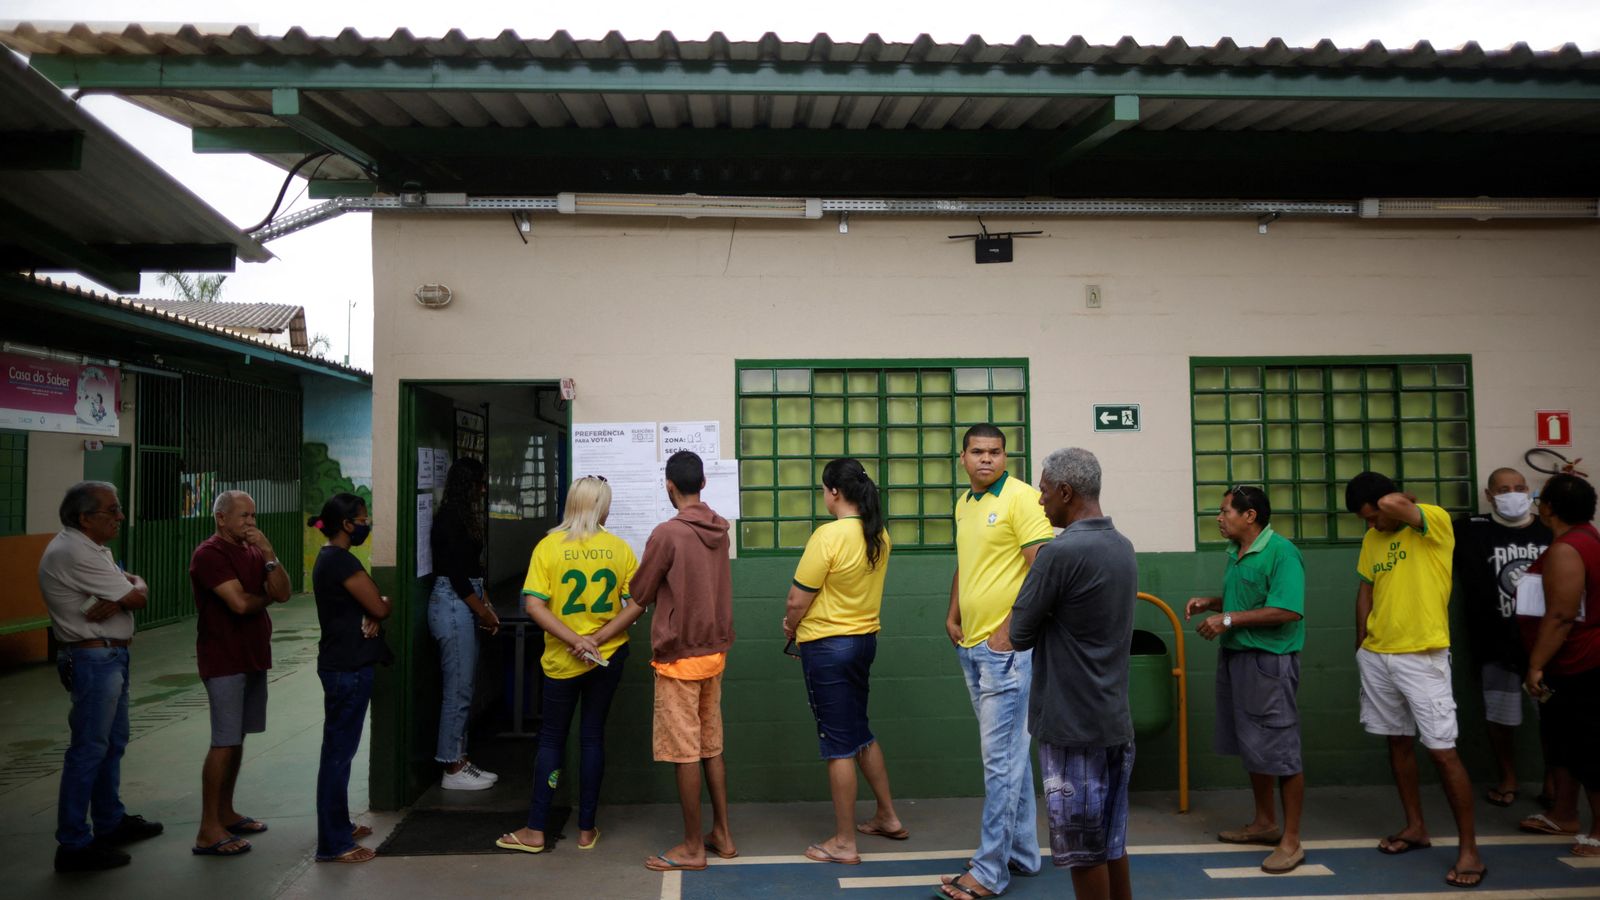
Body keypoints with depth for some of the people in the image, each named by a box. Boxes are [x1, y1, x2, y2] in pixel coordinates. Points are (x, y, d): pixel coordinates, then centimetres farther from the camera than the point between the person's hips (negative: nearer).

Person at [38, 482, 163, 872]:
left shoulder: (91, 547, 12)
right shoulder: (74, 553, -20)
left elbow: (135, 586, 4)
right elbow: (137, 597, -18)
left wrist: (117, 600, -17)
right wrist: (133, 589, 4)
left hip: (110, 656, 10)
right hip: (94, 659, -10)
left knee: (113, 742, 19)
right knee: (89, 751, -5)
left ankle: (111, 822, 32)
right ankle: (74, 845, 2)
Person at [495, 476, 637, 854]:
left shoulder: (548, 547, -8)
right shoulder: (620, 548, -4)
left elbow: (533, 605, -15)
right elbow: (636, 605, -8)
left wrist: (576, 640, -16)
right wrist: (596, 639, -11)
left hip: (562, 660, -1)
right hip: (608, 657, 1)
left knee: (551, 739, 11)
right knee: (593, 736, 12)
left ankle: (536, 831, 16)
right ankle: (587, 829, 18)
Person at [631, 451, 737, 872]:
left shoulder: (667, 533, -17)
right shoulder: (720, 530, 4)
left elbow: (639, 599, -9)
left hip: (680, 656, -7)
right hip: (714, 651, 7)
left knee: (685, 752, 2)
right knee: (712, 746, 16)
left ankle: (693, 848, 11)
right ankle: (722, 834, 23)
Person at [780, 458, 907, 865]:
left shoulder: (829, 535, -21)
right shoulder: (879, 535, 2)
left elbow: (797, 601, -18)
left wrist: (790, 630, 4)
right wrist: (801, 623, 12)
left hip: (827, 646, -8)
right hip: (865, 638, 8)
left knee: (839, 743, 1)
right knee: (860, 732, 22)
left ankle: (844, 844, 12)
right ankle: (888, 817, 33)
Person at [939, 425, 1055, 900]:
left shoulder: (1021, 497, -11)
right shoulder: (964, 504, 14)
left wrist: (1010, 629, -18)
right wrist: (953, 615, 13)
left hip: (1007, 647, -8)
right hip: (972, 647, 8)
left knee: (1001, 759, -4)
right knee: (1010, 754, 17)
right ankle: (1023, 852, 28)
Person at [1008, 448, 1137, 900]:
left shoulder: (1061, 552, -20)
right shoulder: (1123, 548, 8)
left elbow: (1020, 634, -12)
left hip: (1073, 726, -8)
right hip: (1114, 720, 8)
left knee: (1084, 849, 5)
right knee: (1111, 841, 18)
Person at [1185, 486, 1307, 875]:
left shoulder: (1281, 552, -15)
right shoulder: (1235, 553, 10)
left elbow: (1287, 611, -24)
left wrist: (1229, 619, -21)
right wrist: (1210, 603, 6)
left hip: (1269, 661, -9)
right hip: (1234, 657, 9)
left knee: (1280, 750, -2)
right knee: (1251, 746, 17)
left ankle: (1291, 841, 8)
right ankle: (1265, 822, 32)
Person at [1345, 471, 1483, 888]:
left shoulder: (1435, 521, -11)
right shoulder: (1372, 538, 10)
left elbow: (1394, 504, -31)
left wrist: (1403, 504, -8)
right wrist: (1361, 646, 14)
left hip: (1422, 657, -6)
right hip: (1377, 656, 7)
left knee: (1443, 752, -3)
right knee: (1398, 742, 14)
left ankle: (1469, 849, 7)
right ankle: (1416, 827, 28)